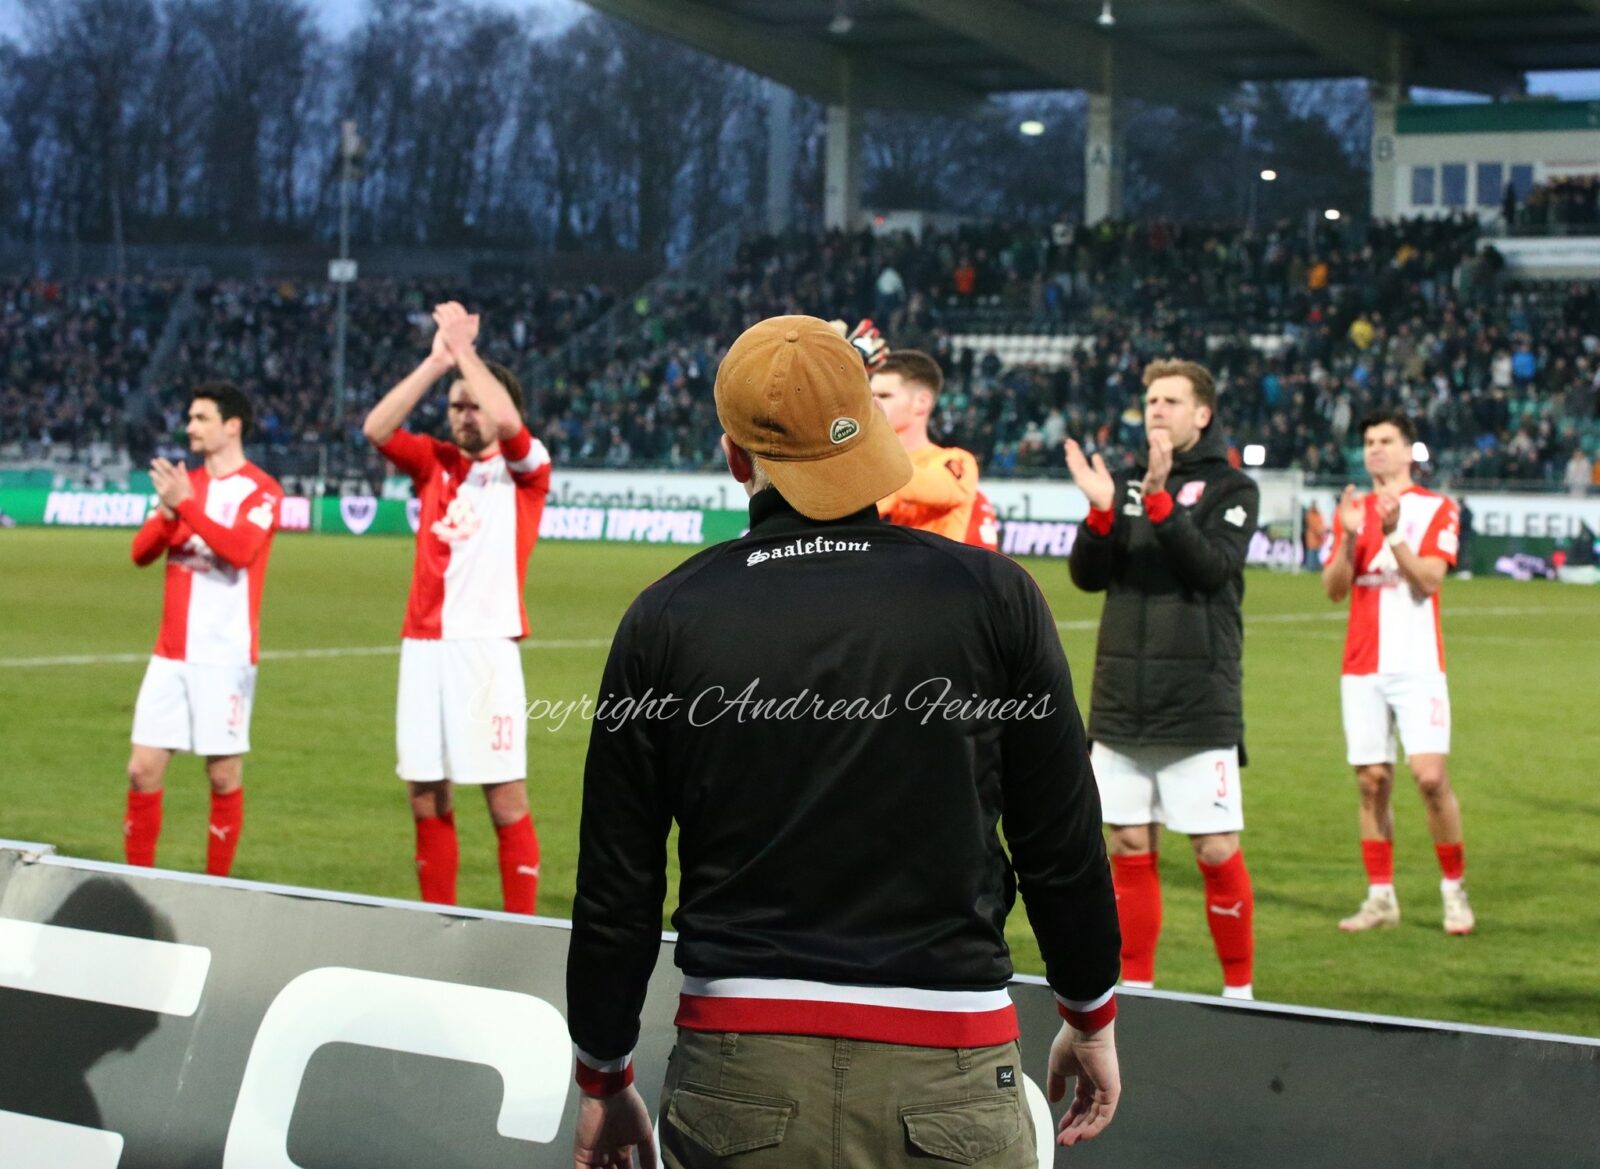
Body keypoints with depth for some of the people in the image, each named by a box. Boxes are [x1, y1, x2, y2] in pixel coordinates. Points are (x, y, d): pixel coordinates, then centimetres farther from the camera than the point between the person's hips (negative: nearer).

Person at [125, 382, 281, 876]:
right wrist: (166, 512, -14)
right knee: (143, 770, 2)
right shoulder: (185, 482, 13)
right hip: (171, 653, 5)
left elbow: (239, 549, -21)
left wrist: (186, 505, -25)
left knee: (224, 775, 0)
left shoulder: (261, 490, -4)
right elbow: (141, 552, 5)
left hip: (225, 655, -5)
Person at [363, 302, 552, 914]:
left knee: (506, 800, -5)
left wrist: (464, 349, -8)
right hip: (422, 646, 5)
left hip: (486, 646, -5)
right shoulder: (435, 462, 14)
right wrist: (437, 360, -6)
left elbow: (505, 420, -18)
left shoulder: (526, 467, 2)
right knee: (426, 799, 6)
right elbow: (377, 428, -1)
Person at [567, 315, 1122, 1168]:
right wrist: (1092, 1020, 18)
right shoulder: (992, 596, -2)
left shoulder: (665, 619, 1)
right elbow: (1064, 849, 3)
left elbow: (617, 891, 3)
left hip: (736, 1074, 1)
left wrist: (604, 1081, 15)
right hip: (945, 1071, -1)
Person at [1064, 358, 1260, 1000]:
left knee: (1217, 851, -4)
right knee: (1130, 848, 7)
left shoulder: (1231, 488, 1)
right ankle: (1136, 986, 16)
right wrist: (1101, 512, -14)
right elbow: (1087, 575, 3)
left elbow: (1213, 566, -16)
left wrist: (1160, 501, -25)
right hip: (1122, 699, 4)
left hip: (1199, 704, -4)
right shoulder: (1126, 483, 12)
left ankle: (1239, 988, 8)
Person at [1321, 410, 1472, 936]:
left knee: (1430, 775, -12)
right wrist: (1350, 537, -12)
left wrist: (1392, 534, -22)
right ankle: (1380, 897, 8)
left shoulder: (1436, 510, 2)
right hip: (1362, 668, 4)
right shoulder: (1352, 512, 12)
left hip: (1417, 664, -3)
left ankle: (1454, 888, 3)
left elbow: (1428, 579, -11)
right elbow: (1334, 588, 3)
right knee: (1372, 782, 2)